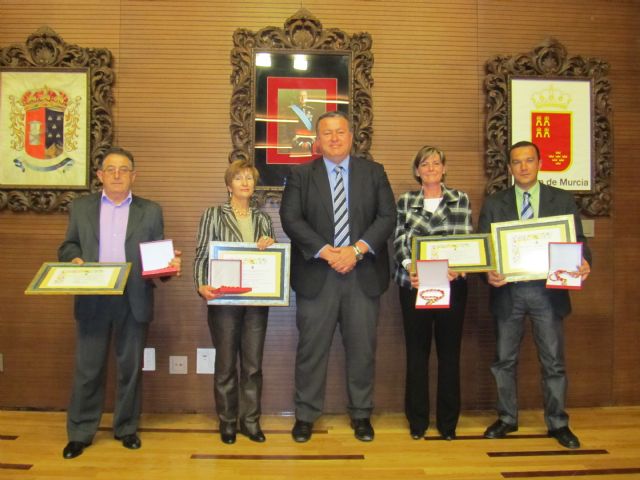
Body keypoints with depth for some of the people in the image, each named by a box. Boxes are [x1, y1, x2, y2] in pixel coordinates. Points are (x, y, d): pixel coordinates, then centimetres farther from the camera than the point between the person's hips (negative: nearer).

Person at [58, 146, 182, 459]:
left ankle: (126, 428, 23)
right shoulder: (81, 207, 10)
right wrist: (74, 258, -10)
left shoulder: (150, 211, 8)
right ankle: (80, 432, 19)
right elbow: (68, 246, 11)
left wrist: (170, 264, -14)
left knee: (130, 367, 8)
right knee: (87, 368, 6)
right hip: (92, 299, 0)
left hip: (134, 300, 0)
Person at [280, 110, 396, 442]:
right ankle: (305, 416, 19)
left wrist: (357, 250, -13)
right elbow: (291, 218, -5)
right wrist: (327, 252, -15)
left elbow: (387, 216, 0)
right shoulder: (301, 175, 6)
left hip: (363, 274, 1)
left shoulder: (374, 172, 9)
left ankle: (361, 415, 23)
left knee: (362, 348, 8)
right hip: (316, 275, -1)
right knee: (311, 349, 4)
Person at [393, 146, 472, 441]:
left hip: (451, 283, 0)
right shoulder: (405, 201, 9)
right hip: (414, 283, 0)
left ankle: (448, 420, 19)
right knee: (417, 351, 5)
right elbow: (399, 240, 1)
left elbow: (466, 239, 0)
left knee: (449, 350, 6)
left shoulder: (460, 200, 9)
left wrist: (456, 267, -18)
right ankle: (417, 419, 18)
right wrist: (408, 267, -16)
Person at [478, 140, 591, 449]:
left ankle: (558, 424, 23)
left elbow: (577, 240, 3)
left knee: (553, 362, 7)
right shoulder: (494, 203, 5)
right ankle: (507, 419, 27)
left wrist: (584, 263, -19)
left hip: (548, 291, -1)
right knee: (504, 360, 11)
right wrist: (489, 272, -19)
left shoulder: (563, 200, 5)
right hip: (507, 291, 1)